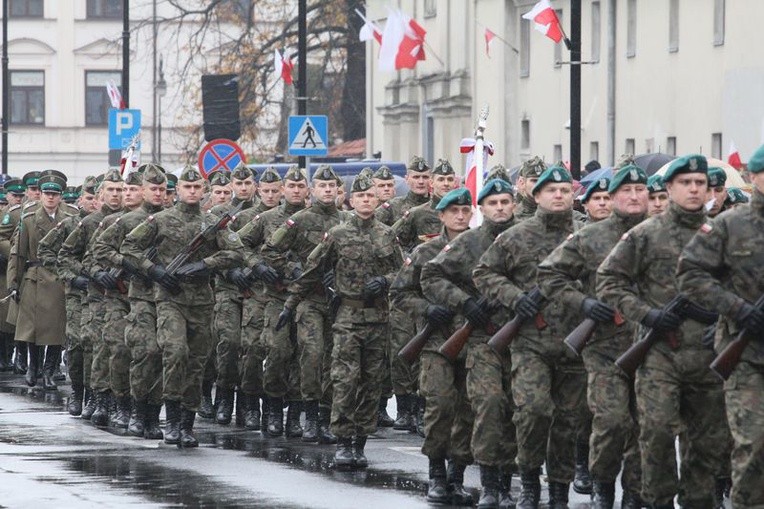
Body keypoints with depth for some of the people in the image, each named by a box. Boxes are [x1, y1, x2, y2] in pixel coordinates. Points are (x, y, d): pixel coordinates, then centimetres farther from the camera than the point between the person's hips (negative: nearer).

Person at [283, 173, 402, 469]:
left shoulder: (387, 235, 9)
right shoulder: (338, 235, 2)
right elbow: (312, 272, 7)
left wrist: (384, 281, -7)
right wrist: (290, 305, 7)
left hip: (378, 317, 3)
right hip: (348, 317, -3)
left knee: (372, 382, 5)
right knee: (345, 379, -12)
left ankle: (360, 443, 11)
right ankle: (343, 442, -9)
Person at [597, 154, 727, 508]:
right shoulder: (646, 235, 1)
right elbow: (608, 280, 2)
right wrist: (645, 314, -9)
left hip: (707, 355, 3)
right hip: (660, 354, -3)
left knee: (710, 439, 7)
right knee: (657, 431, -12)